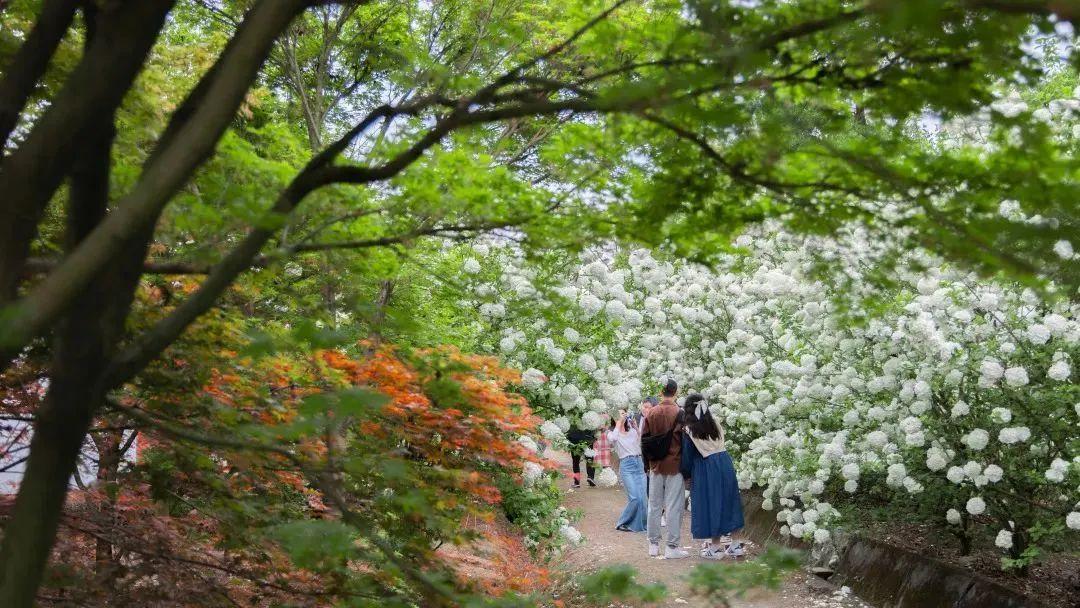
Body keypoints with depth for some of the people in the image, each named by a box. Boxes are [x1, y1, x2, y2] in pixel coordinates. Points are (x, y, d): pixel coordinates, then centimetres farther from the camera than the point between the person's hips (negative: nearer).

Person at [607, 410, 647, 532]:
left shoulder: (633, 431, 14)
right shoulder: (612, 433, 4)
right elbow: (612, 439, -20)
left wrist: (636, 427, -8)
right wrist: (619, 422, -15)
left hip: (639, 464, 4)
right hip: (626, 466, -4)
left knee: (644, 498, -1)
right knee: (635, 498, -14)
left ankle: (640, 523, 15)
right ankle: (623, 523, 2)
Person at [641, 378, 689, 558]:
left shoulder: (651, 413, 1)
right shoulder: (679, 413, -11)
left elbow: (644, 439, 6)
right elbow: (684, 440, -11)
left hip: (655, 465, 4)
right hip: (674, 465, -4)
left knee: (654, 505, 12)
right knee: (674, 506, 1)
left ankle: (653, 544, 16)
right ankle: (672, 547, 1)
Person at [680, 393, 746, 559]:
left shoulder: (689, 431, -9)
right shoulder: (715, 424, 7)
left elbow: (687, 457, -5)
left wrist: (686, 474, 10)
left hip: (705, 471, -5)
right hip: (725, 466, 5)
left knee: (710, 505, 4)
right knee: (724, 503, 13)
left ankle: (715, 547, 9)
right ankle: (728, 543, 17)